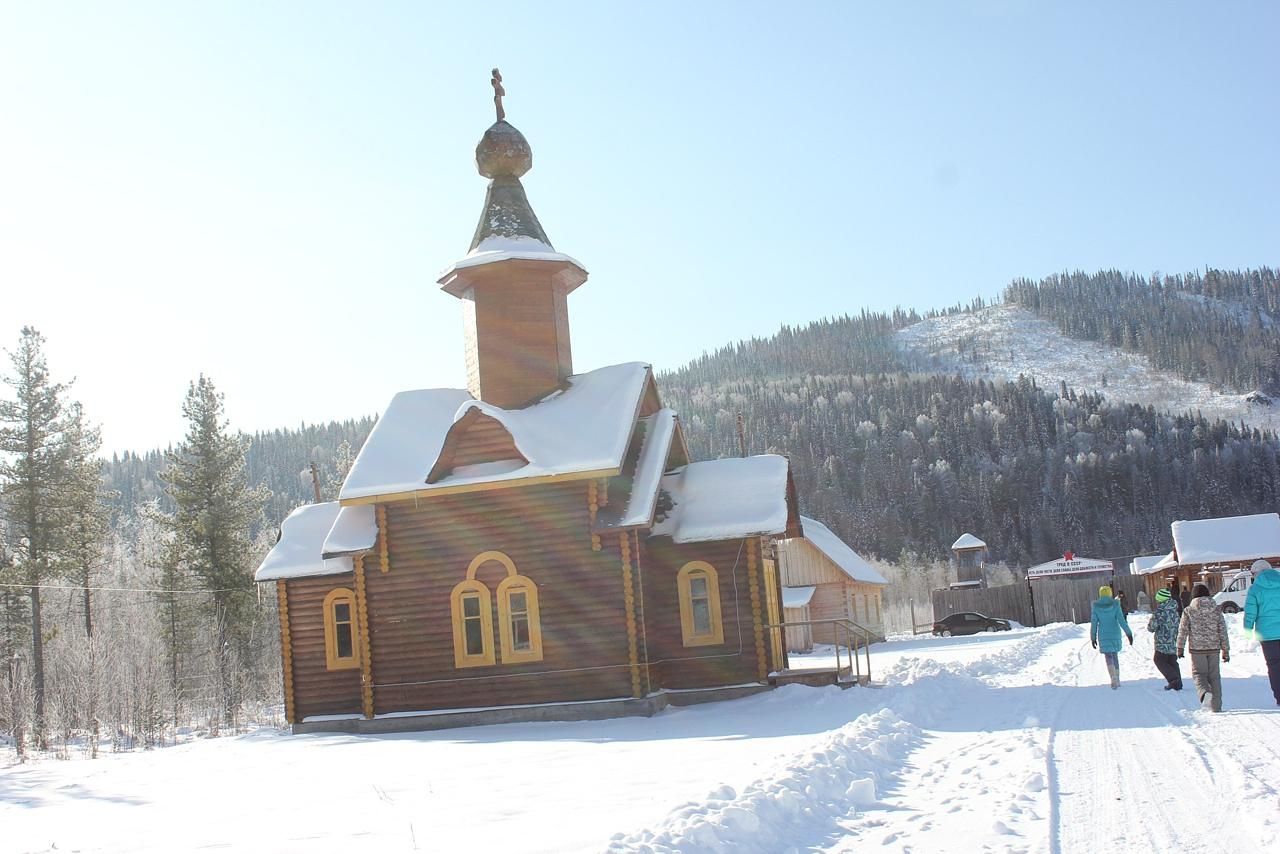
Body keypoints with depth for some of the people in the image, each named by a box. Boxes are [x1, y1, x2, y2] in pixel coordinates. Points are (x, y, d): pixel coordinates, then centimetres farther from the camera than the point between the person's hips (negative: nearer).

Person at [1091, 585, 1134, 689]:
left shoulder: (1096, 606, -5)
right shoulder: (1115, 605, -6)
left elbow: (1093, 623, -2)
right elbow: (1121, 620, -10)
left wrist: (1093, 637, 6)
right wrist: (1129, 633, -3)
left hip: (1103, 635, -1)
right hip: (1115, 634, 1)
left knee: (1109, 657, 0)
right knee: (1115, 656, 16)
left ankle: (1114, 679, -19)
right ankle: (1117, 680, 22)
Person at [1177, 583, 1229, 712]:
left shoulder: (1188, 611, -5)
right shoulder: (1216, 610, 0)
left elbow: (1182, 631, -2)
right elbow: (1223, 631, 1)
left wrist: (1180, 648, 8)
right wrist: (1226, 650, 6)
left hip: (1197, 648, -2)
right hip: (1213, 648, 2)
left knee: (1199, 673, 8)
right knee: (1214, 676, 12)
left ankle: (1205, 692, -23)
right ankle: (1216, 705, 12)